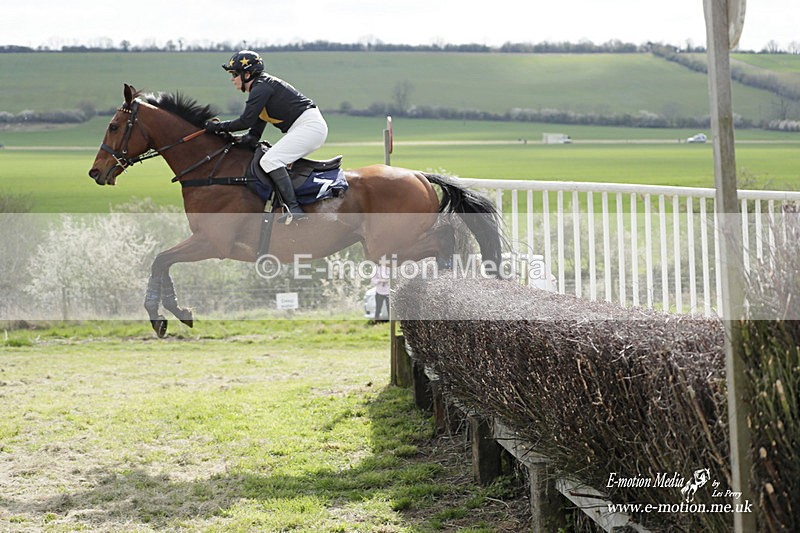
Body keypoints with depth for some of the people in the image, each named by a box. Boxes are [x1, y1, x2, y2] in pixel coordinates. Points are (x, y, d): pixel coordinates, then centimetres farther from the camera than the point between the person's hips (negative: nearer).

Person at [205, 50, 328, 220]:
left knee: (270, 160, -20)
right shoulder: (261, 86, 20)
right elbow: (255, 132, 18)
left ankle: (294, 209, -28)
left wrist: (218, 126, -8)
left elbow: (246, 121, -18)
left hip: (309, 126, -11)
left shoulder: (261, 88, -11)